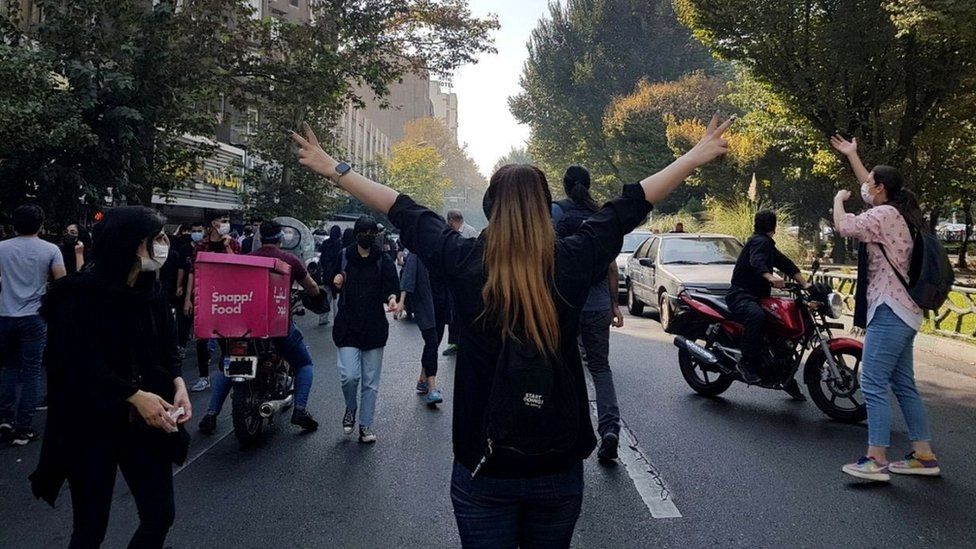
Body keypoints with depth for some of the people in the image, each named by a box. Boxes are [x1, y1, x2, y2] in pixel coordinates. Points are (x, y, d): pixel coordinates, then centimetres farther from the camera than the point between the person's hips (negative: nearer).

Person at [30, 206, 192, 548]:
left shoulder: (152, 293, 5)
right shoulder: (80, 296, -14)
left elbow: (167, 349, 8)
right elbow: (81, 365, -19)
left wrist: (178, 383, -11)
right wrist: (135, 395, -26)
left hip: (145, 424, 6)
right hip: (92, 425, -5)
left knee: (160, 516, 8)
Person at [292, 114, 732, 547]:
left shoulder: (463, 262, -11)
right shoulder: (572, 262, -10)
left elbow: (404, 213, 1)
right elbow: (629, 208, 1)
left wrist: (334, 170, 16)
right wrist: (696, 156, 16)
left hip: (483, 467, -1)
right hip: (559, 467, 2)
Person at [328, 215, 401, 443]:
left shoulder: (384, 261, 3)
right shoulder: (344, 256, 6)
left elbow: (391, 286, -4)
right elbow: (332, 281, 18)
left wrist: (392, 298, -26)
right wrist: (336, 279, -5)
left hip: (374, 327, 0)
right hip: (348, 326, 0)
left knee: (370, 381, 5)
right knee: (349, 375, -13)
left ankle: (366, 425, 18)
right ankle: (350, 408, 19)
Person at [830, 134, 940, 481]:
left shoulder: (885, 214, -13)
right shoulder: (896, 212, 16)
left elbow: (842, 226, -22)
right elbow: (871, 187, 32)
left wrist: (839, 198, -2)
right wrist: (851, 155, 37)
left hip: (889, 311, -11)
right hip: (903, 311, 11)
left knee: (873, 385, -11)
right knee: (903, 386, 13)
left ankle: (876, 461, -10)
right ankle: (924, 456, 17)